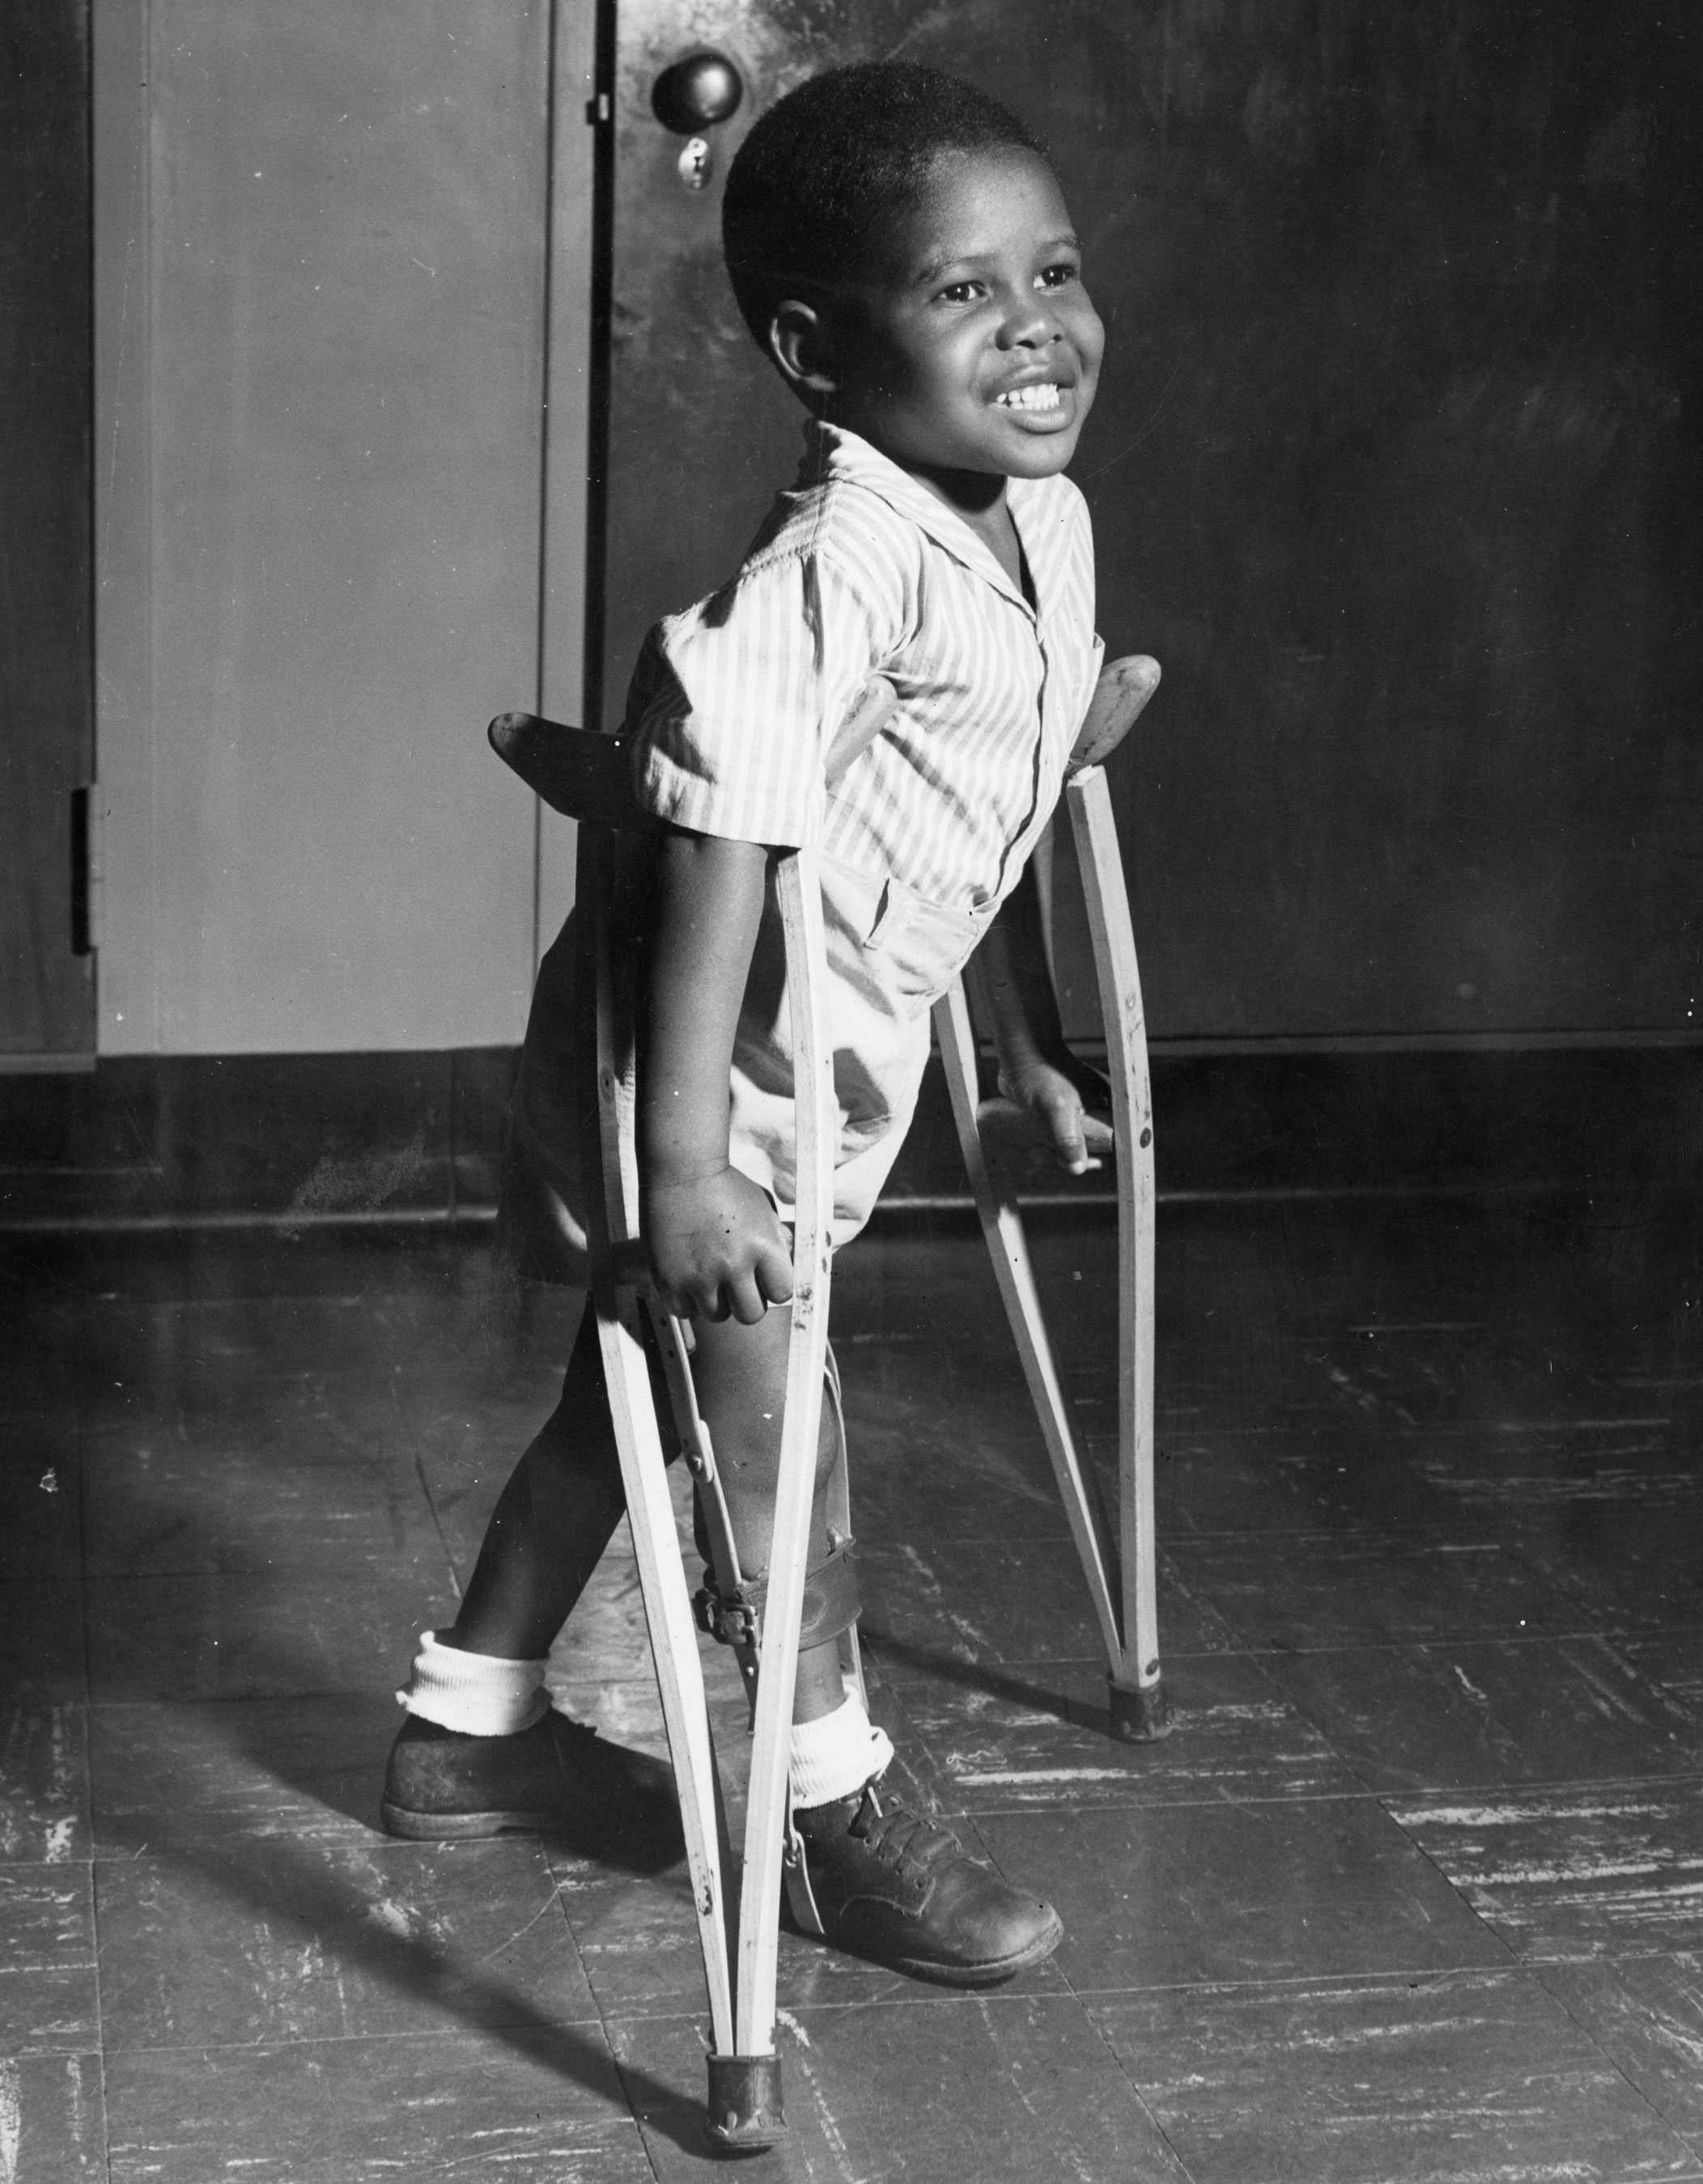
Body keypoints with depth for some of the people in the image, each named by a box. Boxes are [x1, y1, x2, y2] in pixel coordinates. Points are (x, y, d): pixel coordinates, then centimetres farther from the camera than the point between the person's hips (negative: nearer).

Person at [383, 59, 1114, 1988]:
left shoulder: (1048, 523, 0)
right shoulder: (836, 570, -30)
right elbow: (721, 849, -33)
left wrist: (1029, 1049, 21)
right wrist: (686, 1164, -34)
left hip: (823, 1082, 10)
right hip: (695, 1080, -10)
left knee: (629, 1399, 22)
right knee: (775, 1450, 2)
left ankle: (467, 1731, 41)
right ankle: (839, 1819, 22)